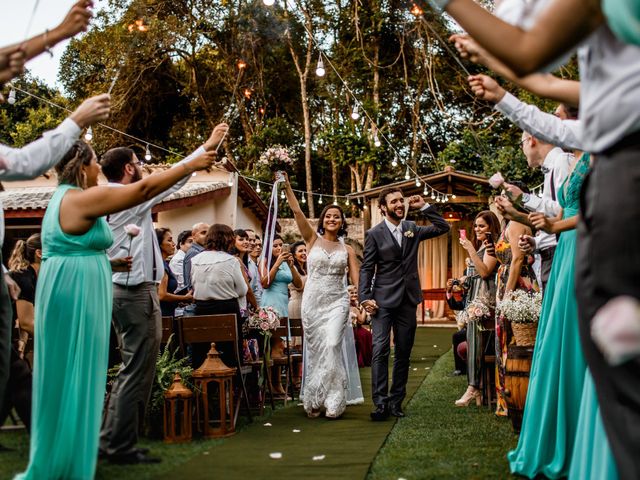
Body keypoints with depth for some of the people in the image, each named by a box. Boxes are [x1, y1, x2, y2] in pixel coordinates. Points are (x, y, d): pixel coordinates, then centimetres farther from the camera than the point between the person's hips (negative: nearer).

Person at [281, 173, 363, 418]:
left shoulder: (347, 249, 8)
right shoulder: (313, 239, 5)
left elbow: (356, 278, 2)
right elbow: (297, 211, -5)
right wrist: (287, 186, -14)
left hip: (337, 302, 0)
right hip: (313, 300, 0)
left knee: (332, 346, -14)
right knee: (316, 349, 5)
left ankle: (333, 400, -6)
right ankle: (315, 400, 17)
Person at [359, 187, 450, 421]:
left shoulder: (412, 229, 9)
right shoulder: (375, 234, -3)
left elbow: (443, 227, 11)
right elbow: (367, 268, -4)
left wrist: (424, 207, 2)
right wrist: (365, 297, -14)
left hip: (408, 300, 5)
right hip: (383, 300, -4)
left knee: (403, 353, 8)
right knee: (380, 351, -12)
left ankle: (396, 402, 15)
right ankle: (381, 403, -11)